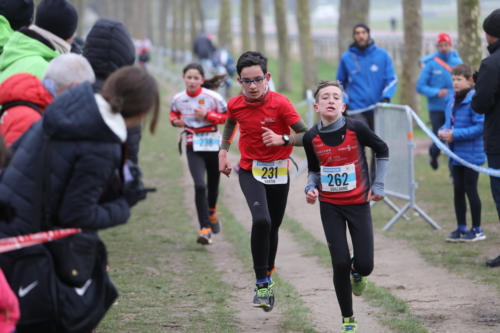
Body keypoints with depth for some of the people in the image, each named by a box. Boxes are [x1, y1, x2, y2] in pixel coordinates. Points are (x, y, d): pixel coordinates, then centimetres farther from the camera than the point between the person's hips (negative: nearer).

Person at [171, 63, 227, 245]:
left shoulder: (212, 97, -12)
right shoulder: (178, 99, -3)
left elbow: (227, 117, -6)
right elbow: (174, 113, 17)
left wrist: (207, 115, -19)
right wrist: (175, 121, -6)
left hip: (213, 145, 0)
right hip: (193, 146, 0)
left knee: (213, 184, 13)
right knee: (199, 185, -17)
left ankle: (212, 211, 48)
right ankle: (205, 228, -14)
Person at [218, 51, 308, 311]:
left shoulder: (280, 104, -15)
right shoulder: (235, 105, -6)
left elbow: (306, 135, -12)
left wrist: (282, 139, -28)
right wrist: (223, 150, 9)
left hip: (278, 173, 0)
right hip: (250, 171, 0)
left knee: (272, 228, 12)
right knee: (261, 220, -24)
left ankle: (267, 277, 38)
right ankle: (261, 284, -14)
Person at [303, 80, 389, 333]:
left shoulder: (356, 128, -13)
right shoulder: (312, 137, -6)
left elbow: (382, 151, 3)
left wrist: (378, 185, 0)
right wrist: (310, 187, -9)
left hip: (358, 202, -1)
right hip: (330, 206, 1)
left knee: (365, 265, -7)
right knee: (340, 264, -6)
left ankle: (356, 272, 33)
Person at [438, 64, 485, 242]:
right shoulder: (453, 100, 9)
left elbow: (480, 127, -21)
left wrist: (455, 134, -21)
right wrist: (443, 131, -2)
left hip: (471, 154, -8)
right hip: (457, 154, 8)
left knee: (470, 190, 0)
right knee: (458, 191, 12)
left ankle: (477, 229, 11)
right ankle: (461, 228, 22)